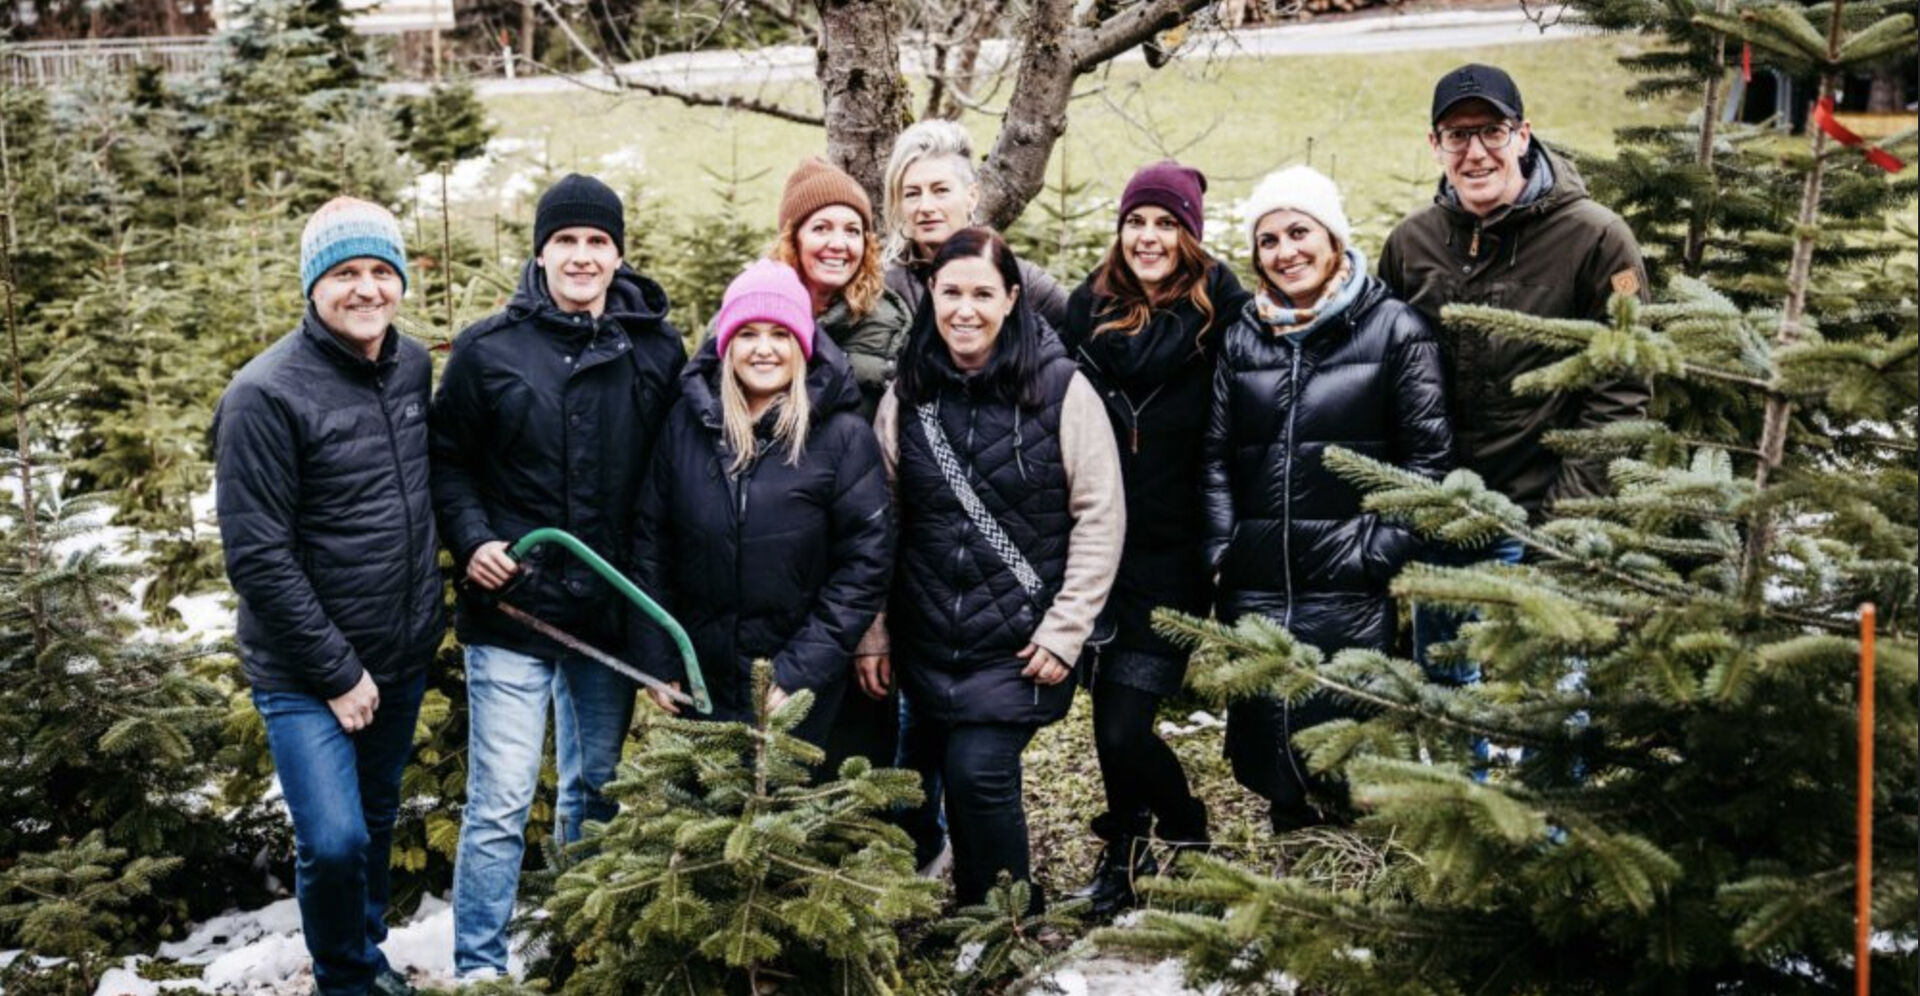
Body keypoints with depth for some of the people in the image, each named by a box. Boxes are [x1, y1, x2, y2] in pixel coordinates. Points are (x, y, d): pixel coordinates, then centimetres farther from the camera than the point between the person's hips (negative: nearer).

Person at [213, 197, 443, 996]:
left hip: (403, 659, 6)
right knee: (334, 841, -13)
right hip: (306, 674, -6)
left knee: (378, 822, 19)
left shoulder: (413, 366, 1)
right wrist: (337, 673, -15)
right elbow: (256, 556, -18)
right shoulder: (267, 395, -19)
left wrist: (429, 615, 10)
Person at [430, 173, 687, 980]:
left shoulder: (659, 351, 2)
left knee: (599, 791, 16)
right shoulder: (488, 348, -4)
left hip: (614, 612, 3)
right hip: (511, 610, -3)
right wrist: (471, 540, -12)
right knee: (500, 803, -4)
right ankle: (478, 968, 9)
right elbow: (446, 459, 3)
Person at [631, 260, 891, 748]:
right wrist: (659, 663, 0)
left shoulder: (844, 436, -7)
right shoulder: (686, 422, 2)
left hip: (797, 695, -3)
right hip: (699, 685, 3)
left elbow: (864, 564, -9)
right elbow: (650, 545, 6)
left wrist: (800, 673, -13)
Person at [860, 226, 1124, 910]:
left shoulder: (1061, 389, -7)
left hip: (1019, 644, -4)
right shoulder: (908, 394, 4)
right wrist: (871, 630, 6)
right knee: (953, 781, 7)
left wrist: (1064, 630, -9)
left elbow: (1100, 518, -5)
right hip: (928, 642, 4)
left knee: (979, 776, -12)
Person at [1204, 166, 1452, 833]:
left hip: (1351, 590, -4)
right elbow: (1216, 454, 13)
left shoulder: (1393, 327, -1)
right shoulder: (1242, 335, 11)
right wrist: (1222, 547, 2)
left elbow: (1429, 454, -3)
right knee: (1260, 750, 7)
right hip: (1256, 591, 4)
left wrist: (1382, 551, -10)